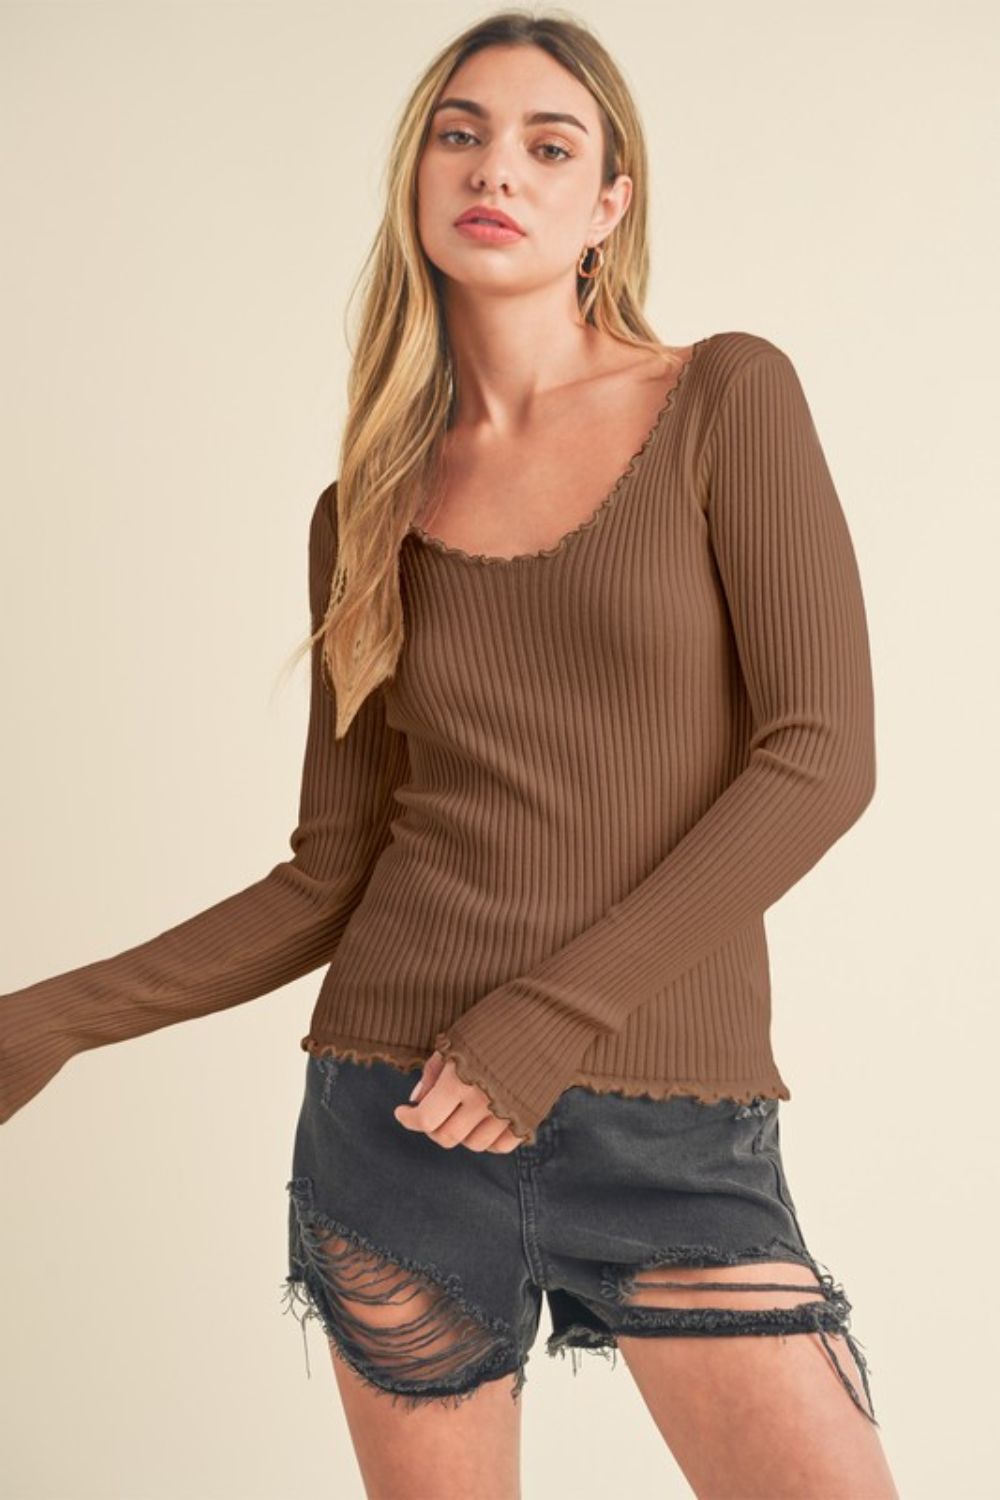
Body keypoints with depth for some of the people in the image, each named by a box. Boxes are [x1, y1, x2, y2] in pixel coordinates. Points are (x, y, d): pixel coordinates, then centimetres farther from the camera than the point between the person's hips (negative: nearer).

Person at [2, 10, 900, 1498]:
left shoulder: (727, 399, 0)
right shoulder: (370, 510, 7)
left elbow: (823, 755, -8)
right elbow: (330, 876, 9)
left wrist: (557, 1012, -15)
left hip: (678, 1133, -2)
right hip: (402, 1115, 2)